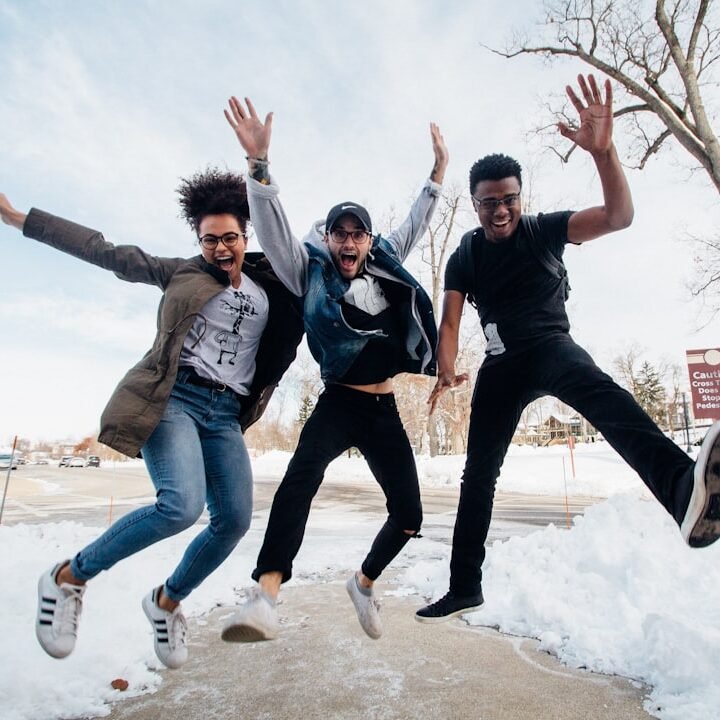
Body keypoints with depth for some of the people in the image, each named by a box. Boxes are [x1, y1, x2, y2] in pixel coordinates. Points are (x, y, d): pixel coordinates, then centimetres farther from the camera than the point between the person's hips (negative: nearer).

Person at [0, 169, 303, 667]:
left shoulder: (270, 292, 15)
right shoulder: (181, 273, 8)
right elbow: (105, 252, 8)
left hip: (225, 414, 4)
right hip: (174, 397, -4)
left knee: (234, 520, -4)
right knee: (183, 505, -25)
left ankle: (167, 601, 23)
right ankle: (69, 577, 1)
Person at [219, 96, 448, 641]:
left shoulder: (386, 265, 13)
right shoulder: (310, 271, 2)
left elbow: (416, 224, 25)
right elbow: (273, 227, -11)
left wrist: (439, 170, 25)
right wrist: (259, 161, -23)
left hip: (384, 409, 5)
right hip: (338, 404, -4)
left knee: (409, 514, 5)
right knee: (303, 474, -36)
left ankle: (364, 583, 31)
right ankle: (266, 594, -37)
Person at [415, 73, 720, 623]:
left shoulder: (544, 230, -2)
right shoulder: (464, 258, 3)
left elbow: (620, 216, -17)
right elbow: (450, 321, -7)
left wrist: (603, 150, -33)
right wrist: (446, 371, -27)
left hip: (551, 346, -2)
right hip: (502, 363, 3)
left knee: (597, 390, -39)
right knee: (479, 471, 1)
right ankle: (465, 588, 14)